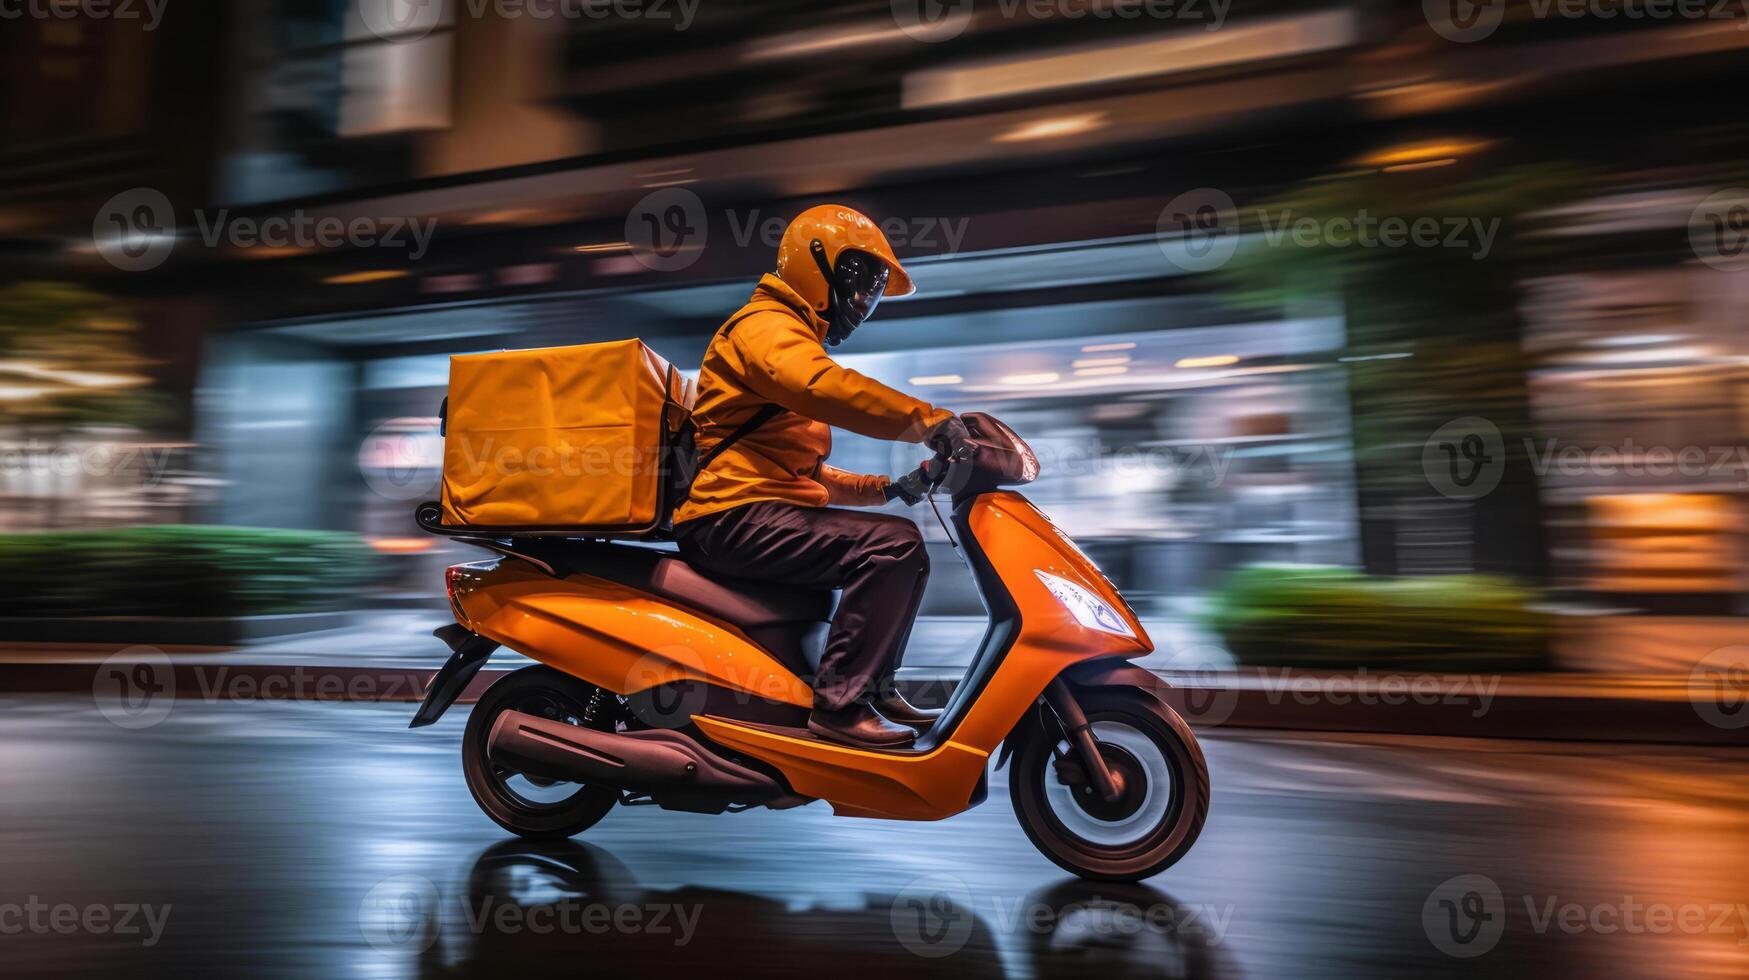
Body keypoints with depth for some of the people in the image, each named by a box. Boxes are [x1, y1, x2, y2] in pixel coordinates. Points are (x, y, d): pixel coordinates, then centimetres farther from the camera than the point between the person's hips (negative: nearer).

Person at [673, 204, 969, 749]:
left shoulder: (792, 337, 29)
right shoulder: (766, 327, -4)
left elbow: (806, 472, 28)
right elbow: (825, 388, -29)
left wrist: (886, 487, 16)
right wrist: (931, 421, -28)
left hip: (769, 511, 10)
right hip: (738, 515, -10)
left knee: (904, 558, 13)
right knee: (894, 544, -24)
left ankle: (876, 690, 11)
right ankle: (840, 703, -22)